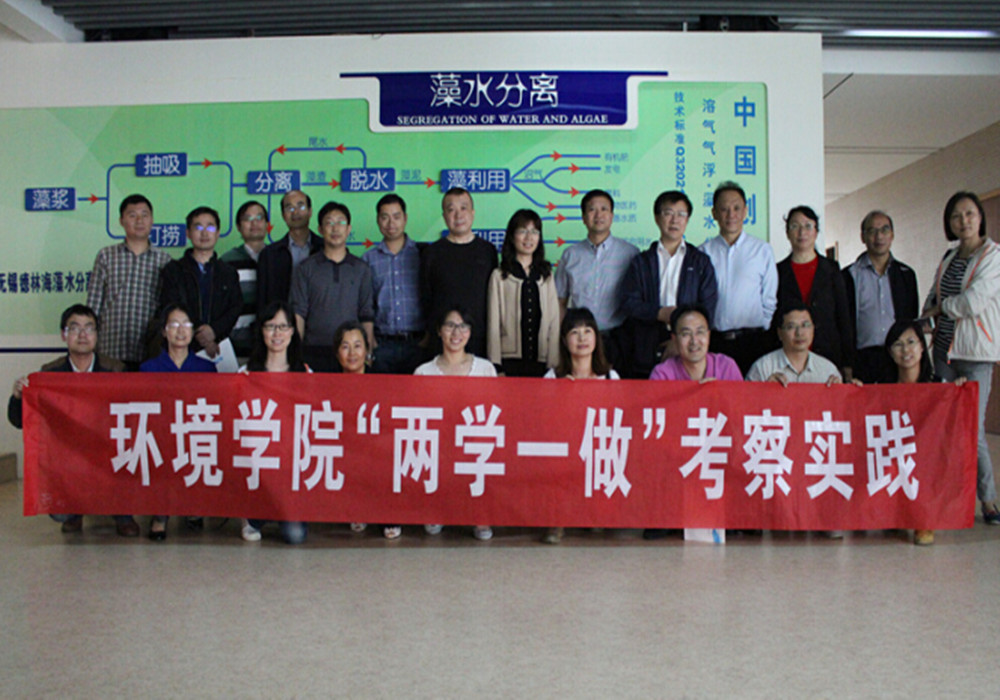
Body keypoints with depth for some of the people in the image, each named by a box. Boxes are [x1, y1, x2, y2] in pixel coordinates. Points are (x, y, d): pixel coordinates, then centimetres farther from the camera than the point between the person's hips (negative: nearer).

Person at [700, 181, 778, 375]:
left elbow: (770, 300, 9)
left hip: (752, 341, 0)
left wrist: (759, 333, 2)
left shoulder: (762, 250, 8)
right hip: (714, 341, 0)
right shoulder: (704, 252, 7)